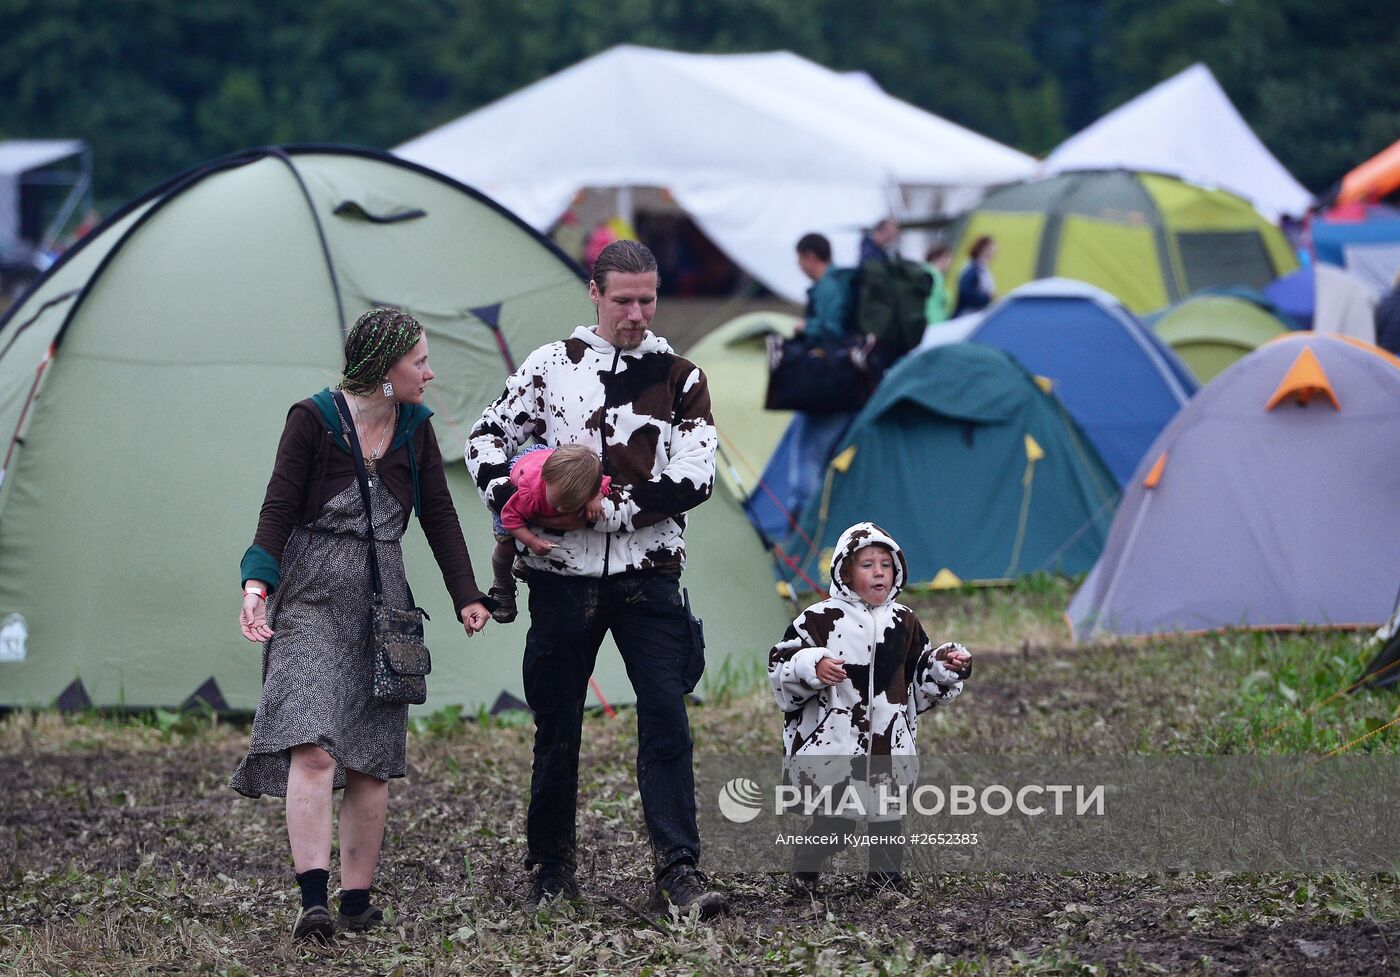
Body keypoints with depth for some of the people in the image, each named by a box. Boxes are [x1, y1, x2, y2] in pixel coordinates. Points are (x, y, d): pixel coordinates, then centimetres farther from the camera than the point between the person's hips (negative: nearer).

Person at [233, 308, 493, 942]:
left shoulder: (414, 430, 8)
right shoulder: (313, 420, -7)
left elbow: (439, 517, 13)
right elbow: (277, 509, -10)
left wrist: (466, 596, 6)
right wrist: (257, 585, -24)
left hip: (382, 605, 5)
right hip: (312, 602, -5)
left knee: (371, 761, 3)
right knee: (313, 746, -18)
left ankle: (357, 899, 10)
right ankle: (313, 901, -24)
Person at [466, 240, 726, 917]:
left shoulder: (680, 378, 4)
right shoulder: (551, 366, 5)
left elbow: (693, 481, -6)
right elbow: (487, 439, 11)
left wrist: (606, 508, -15)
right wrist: (512, 506, -6)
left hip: (647, 575, -1)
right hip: (563, 575, 1)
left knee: (665, 714, -11)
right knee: (556, 727, 8)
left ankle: (677, 871, -12)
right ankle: (550, 871, 20)